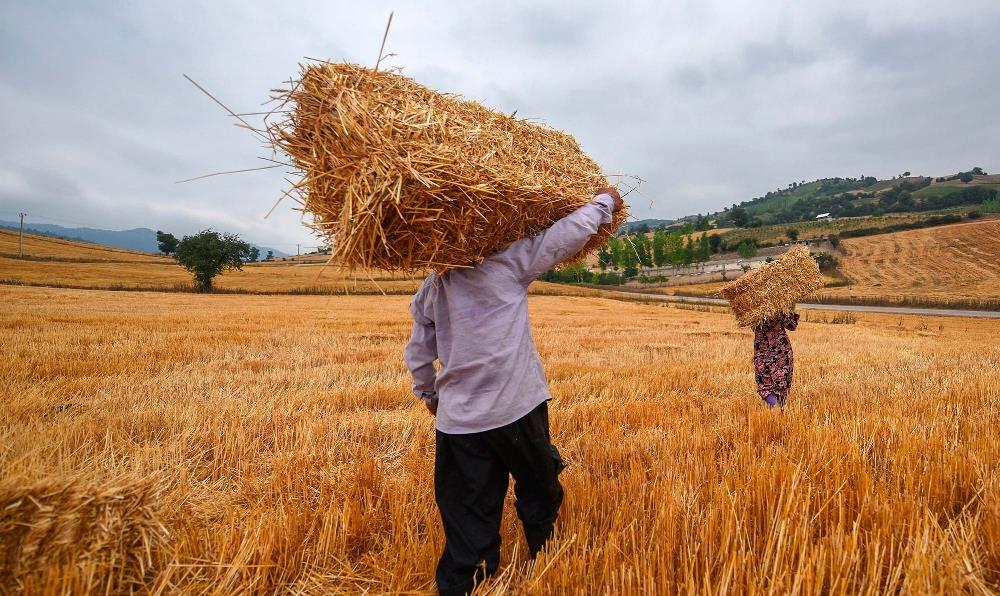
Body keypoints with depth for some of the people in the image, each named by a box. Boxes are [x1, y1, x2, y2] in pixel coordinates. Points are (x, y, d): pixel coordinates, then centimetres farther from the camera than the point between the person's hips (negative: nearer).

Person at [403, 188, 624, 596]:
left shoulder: (428, 289, 7)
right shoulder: (507, 261, -8)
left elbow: (418, 355, 14)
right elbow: (567, 234, -6)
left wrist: (428, 394, 31)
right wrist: (604, 202, 12)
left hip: (456, 420, 4)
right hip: (516, 409, -3)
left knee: (467, 516, 14)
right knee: (538, 487, 23)